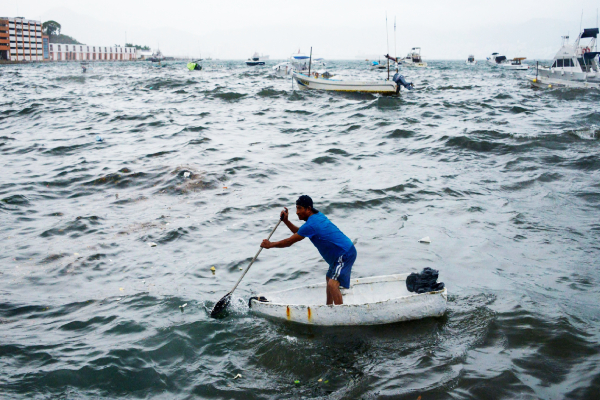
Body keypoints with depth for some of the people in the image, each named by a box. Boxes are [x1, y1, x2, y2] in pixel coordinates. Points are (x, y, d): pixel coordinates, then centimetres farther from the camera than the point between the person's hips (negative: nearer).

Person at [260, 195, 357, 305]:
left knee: (333, 284, -23)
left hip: (345, 254, -11)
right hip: (339, 255, 11)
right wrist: (286, 221, 7)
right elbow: (299, 232, 20)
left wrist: (270, 245, -3)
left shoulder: (311, 225, -22)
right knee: (329, 278, 28)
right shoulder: (317, 215, 9)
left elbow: (289, 242, -15)